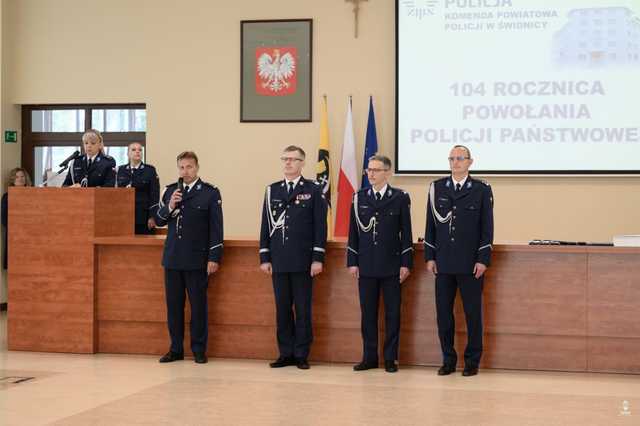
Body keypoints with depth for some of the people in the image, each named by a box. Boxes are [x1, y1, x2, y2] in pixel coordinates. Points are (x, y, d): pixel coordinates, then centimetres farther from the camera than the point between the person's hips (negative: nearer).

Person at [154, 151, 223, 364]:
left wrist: (214, 258, -10)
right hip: (172, 258, 4)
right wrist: (169, 207, -10)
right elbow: (158, 221, 10)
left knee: (198, 305, 1)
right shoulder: (170, 190, 11)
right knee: (173, 305, 8)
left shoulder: (210, 193, -3)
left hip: (197, 259, -4)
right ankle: (176, 349, 17)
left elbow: (216, 227, -5)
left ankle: (199, 350, 11)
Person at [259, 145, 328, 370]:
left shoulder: (313, 190, 1)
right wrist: (264, 257, 3)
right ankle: (286, 353, 14)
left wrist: (318, 258, -9)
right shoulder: (272, 190, 11)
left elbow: (320, 226, -3)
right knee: (282, 308, 7)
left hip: (303, 261, -3)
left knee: (303, 309, 2)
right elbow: (266, 225, 9)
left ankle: (301, 354, 9)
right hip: (279, 261, 3)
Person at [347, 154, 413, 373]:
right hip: (366, 265, 2)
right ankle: (369, 357, 14)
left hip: (391, 265, -2)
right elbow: (353, 232, 8)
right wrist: (352, 262, 2)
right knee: (368, 313, 6)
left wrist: (406, 263, -5)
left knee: (392, 313, 3)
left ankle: (390, 358, 11)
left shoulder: (400, 197, 0)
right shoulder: (359, 197, 7)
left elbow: (406, 232, 0)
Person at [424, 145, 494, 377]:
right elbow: (431, 224, 9)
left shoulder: (482, 190, 1)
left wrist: (483, 260, -8)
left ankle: (472, 361, 12)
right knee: (443, 313, 5)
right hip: (443, 263, 2)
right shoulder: (437, 188, 8)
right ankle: (448, 360, 15)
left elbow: (487, 227, -1)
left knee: (473, 313, 3)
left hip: (471, 264, -2)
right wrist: (430, 257, 3)